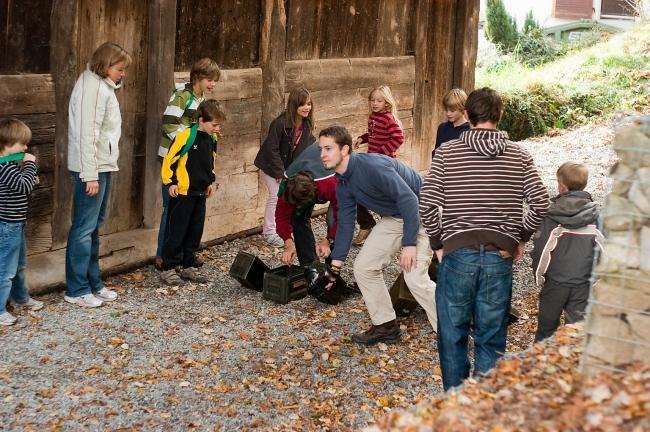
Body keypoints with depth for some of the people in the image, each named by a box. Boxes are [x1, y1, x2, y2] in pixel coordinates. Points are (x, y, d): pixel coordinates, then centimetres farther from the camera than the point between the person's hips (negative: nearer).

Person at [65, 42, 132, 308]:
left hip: (103, 166, 10)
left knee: (94, 226, 14)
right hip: (92, 168, -10)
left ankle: (93, 283, 23)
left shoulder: (103, 86, 15)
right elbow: (86, 134, -21)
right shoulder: (92, 88, -16)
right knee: (84, 228, -4)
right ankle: (76, 290, 2)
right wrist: (90, 175, -21)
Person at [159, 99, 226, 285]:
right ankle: (168, 268, 6)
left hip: (201, 193, 7)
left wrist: (211, 181, 17)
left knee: (195, 232, 12)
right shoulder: (185, 137, -18)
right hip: (182, 193, -7)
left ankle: (188, 267, 22)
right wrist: (170, 183, -14)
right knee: (176, 232, -1)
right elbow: (168, 160, -14)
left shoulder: (212, 139, 6)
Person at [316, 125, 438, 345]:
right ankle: (385, 326, 18)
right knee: (363, 267, 4)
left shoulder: (373, 166, -29)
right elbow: (346, 222, 8)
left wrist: (409, 243, -32)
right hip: (393, 218, 9)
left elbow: (409, 199, -31)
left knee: (415, 276, -20)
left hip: (420, 213, -9)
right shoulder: (343, 183, -1)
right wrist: (336, 263, 5)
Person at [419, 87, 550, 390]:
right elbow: (540, 204, -3)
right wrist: (521, 238, 11)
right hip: (500, 254, 1)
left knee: (453, 333, 12)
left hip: (457, 252, -1)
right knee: (491, 338, 10)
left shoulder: (447, 152, 0)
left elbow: (426, 203, -6)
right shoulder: (518, 155, 3)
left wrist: (437, 243, 5)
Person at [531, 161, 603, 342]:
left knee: (546, 328, 13)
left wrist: (538, 275, 5)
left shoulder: (551, 213, -7)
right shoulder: (595, 214, -2)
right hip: (583, 283, 1)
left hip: (555, 281, -1)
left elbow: (540, 248, -7)